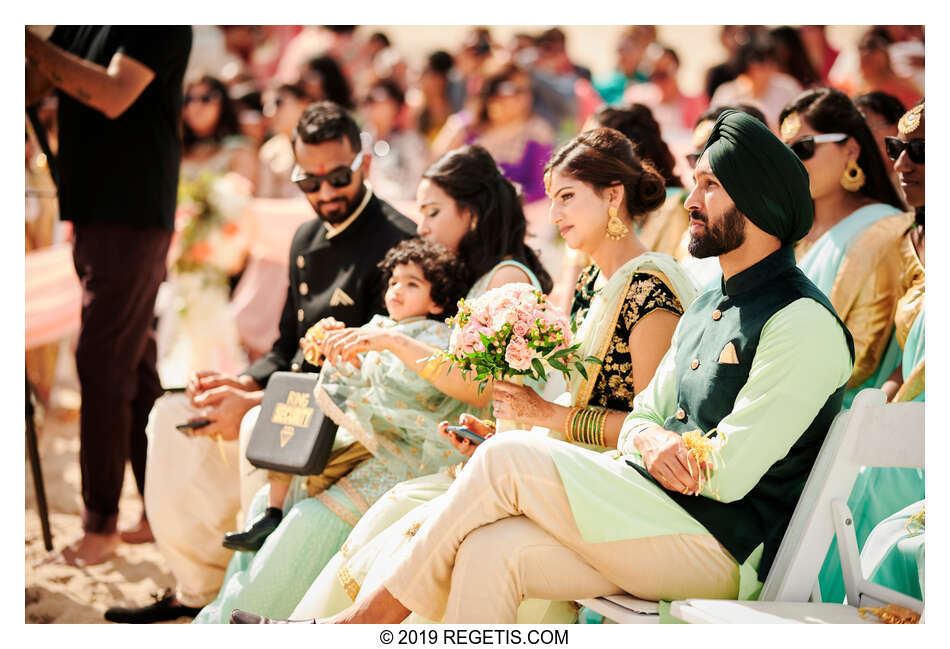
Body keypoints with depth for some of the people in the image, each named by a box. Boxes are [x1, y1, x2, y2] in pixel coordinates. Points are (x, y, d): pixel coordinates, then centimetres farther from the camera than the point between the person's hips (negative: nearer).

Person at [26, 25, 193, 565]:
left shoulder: (161, 22, -11)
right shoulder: (81, 22, 13)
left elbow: (115, 96, -22)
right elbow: (34, 88, 12)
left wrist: (34, 45, -21)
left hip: (133, 215, -8)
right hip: (92, 210, 8)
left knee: (103, 362, -7)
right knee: (133, 363, 12)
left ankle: (101, 526, 1)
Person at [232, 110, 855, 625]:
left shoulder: (803, 322, -10)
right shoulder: (705, 309, 21)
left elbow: (728, 474, -15)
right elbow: (640, 417, 21)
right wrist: (650, 443, -8)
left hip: (725, 550, -8)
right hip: (652, 518, 8)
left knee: (509, 457, -18)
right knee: (490, 551, -18)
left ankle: (376, 612, -5)